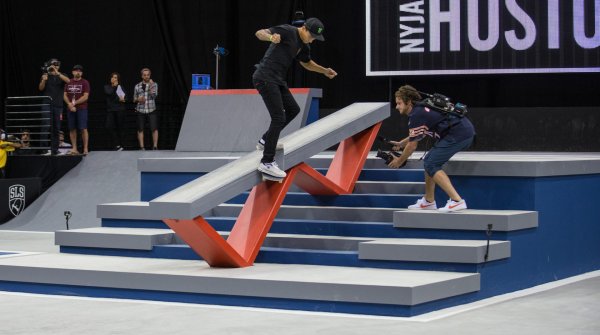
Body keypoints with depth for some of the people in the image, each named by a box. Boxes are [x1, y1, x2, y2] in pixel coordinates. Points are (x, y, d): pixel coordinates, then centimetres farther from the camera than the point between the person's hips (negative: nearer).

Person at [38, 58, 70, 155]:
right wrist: (43, 80, -20)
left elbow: (68, 80, -13)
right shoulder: (46, 75, 7)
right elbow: (40, 88, -1)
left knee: (56, 128, 3)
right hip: (47, 104, -1)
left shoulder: (61, 76, 9)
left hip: (58, 105, 2)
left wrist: (57, 73, -23)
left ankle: (54, 149, 5)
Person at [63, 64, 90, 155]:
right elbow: (65, 95, 10)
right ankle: (74, 149, 9)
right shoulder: (69, 82, 11)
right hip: (70, 109, 4)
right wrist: (69, 104, -8)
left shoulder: (85, 83, 0)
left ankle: (85, 149, -6)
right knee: (72, 129, 4)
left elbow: (85, 97, -8)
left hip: (82, 109, -4)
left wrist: (74, 103, -12)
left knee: (83, 129, -8)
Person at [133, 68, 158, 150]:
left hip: (151, 110, -2)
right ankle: (141, 147, 7)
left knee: (154, 128, -8)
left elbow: (154, 95, -10)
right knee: (140, 129, 2)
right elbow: (134, 99, 14)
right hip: (140, 111, 2)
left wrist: (151, 85, -16)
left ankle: (155, 146, -5)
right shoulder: (137, 86, 9)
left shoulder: (154, 84, 5)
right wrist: (138, 99, -7)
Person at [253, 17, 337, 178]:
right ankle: (267, 163, -13)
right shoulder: (288, 31, -13)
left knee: (293, 110, 20)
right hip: (265, 79, -10)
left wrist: (325, 71, 21)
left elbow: (307, 63, 34)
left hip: (277, 81, 10)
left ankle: (265, 141, 29)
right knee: (279, 118, -13)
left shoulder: (303, 46, 14)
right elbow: (259, 33, -21)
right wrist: (271, 37, -42)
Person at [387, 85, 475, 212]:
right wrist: (401, 144, 44)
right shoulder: (421, 108, 17)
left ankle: (457, 200, -19)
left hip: (458, 134, -10)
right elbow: (416, 135, 35)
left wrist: (399, 161, 12)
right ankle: (429, 201, 25)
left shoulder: (416, 116, -12)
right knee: (429, 161, 17)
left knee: (431, 165, -10)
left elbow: (412, 145, -4)